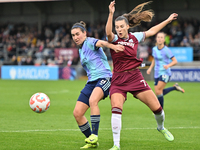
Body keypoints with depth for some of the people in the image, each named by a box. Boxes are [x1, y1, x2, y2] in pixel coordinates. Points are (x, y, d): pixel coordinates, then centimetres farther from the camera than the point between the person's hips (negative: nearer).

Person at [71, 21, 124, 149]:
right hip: (91, 82, 9)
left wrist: (113, 46, -51)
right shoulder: (81, 50, 19)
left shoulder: (90, 42, -7)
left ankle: (94, 136, -33)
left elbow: (101, 43, -31)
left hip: (104, 78, -9)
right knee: (77, 113, -3)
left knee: (92, 100, -37)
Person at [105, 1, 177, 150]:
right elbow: (108, 33, -30)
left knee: (157, 108, 0)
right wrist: (111, 14, -43)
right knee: (116, 109, -22)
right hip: (118, 80, -2)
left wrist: (168, 20, 27)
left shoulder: (135, 37, 6)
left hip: (135, 77, 3)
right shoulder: (114, 39, -6)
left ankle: (161, 127, 33)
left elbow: (151, 31, 22)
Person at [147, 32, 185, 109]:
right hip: (157, 73, 7)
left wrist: (168, 65, -27)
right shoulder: (154, 49, 5)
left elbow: (175, 61, -9)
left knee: (158, 91, -19)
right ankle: (174, 87, 28)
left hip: (165, 73, -7)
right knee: (158, 93, 7)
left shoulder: (166, 50, -13)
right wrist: (150, 68, 13)